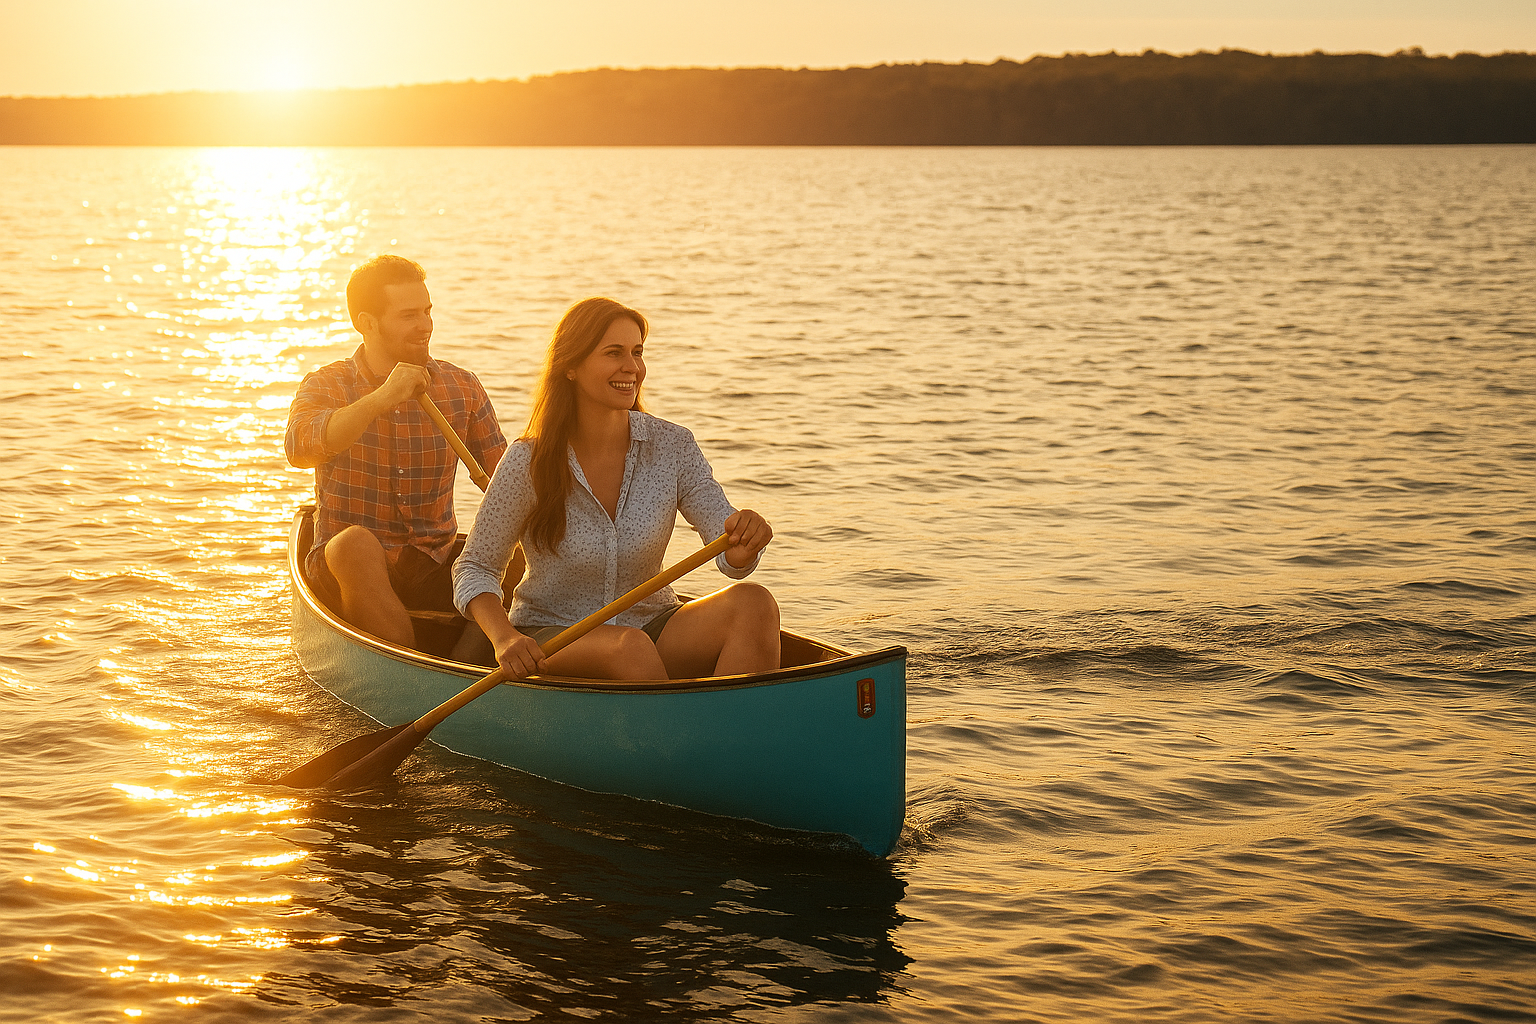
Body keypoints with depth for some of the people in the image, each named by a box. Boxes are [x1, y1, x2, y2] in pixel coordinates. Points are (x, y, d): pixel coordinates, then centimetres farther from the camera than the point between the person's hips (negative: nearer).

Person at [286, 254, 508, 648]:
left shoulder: (462, 388, 6)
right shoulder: (326, 387, -1)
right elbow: (300, 448, -24)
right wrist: (383, 398, -32)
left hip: (435, 570, 3)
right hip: (349, 571, -2)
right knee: (355, 544, -36)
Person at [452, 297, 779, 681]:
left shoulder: (672, 446, -5)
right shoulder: (530, 461, -11)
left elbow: (729, 557, -12)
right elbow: (474, 568, -3)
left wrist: (742, 547, -37)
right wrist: (504, 636, -23)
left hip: (651, 625, 3)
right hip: (551, 635, -3)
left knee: (754, 604, -25)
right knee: (629, 647, -37)